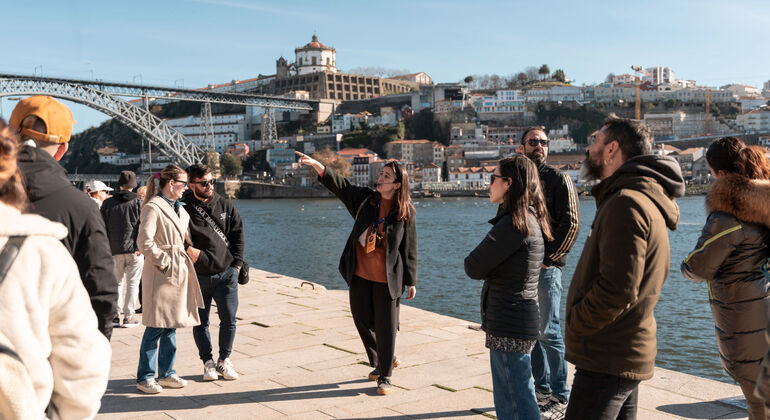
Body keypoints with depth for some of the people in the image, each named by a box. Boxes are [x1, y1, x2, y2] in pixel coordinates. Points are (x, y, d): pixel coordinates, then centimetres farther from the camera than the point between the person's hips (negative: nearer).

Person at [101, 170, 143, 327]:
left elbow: (103, 227, 7)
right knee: (132, 283, 3)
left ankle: (115, 314, 10)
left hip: (115, 250, 2)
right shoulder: (138, 203, 0)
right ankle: (128, 316, 1)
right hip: (134, 249, -2)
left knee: (117, 282, 14)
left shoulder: (108, 203, 6)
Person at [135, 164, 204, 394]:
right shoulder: (153, 208, -12)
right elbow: (144, 243, -19)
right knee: (155, 327, -4)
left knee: (171, 326, 13)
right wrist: (164, 263, -14)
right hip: (160, 275, -8)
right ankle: (144, 377, 7)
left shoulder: (179, 208, 15)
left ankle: (167, 373, 22)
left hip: (179, 273, 8)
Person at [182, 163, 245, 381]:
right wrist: (188, 250, -20)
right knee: (201, 322, 7)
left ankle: (224, 360, 19)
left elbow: (238, 233, 10)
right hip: (198, 276, -2)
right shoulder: (184, 208, -6)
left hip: (226, 273, 2)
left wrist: (237, 263, 4)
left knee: (229, 319, 1)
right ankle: (208, 362, 23)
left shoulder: (224, 205, 6)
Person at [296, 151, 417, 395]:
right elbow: (339, 185, -6)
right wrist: (316, 165, -20)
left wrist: (411, 281, 0)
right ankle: (385, 360, 36)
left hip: (387, 278, -4)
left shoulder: (406, 213, -4)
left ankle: (385, 376, 17)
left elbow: (410, 249, -1)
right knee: (362, 320, 12)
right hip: (360, 274, 4)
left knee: (385, 326, 2)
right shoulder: (365, 199, 3)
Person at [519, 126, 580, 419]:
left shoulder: (558, 179, -4)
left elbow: (571, 223, -9)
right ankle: (542, 388, 24)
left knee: (548, 333, -4)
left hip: (546, 267, -6)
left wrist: (549, 258, -13)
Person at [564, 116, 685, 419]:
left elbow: (618, 290, -27)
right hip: (627, 357, 11)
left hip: (606, 361, -11)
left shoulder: (627, 203, -20)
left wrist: (573, 324, -13)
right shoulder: (644, 199, 15)